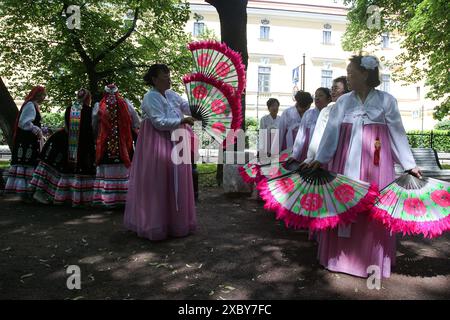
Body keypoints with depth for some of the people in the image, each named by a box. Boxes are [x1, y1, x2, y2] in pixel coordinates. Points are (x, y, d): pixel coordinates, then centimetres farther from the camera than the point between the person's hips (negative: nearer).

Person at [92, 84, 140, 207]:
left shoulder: (98, 107, 0)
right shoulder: (126, 104, -2)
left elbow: (94, 127, 9)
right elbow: (137, 124, 0)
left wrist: (99, 136, 24)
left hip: (105, 147, 0)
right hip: (124, 146, 0)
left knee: (107, 173, 6)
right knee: (123, 172, 5)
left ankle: (108, 199, 10)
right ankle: (124, 197, 9)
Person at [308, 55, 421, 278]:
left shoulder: (386, 100, 3)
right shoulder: (343, 101, 8)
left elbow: (397, 133, 5)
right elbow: (332, 132, 4)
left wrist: (409, 165, 6)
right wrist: (320, 158, -3)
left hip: (375, 162, -2)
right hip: (346, 161, 2)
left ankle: (372, 260, 18)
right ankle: (342, 255, 19)